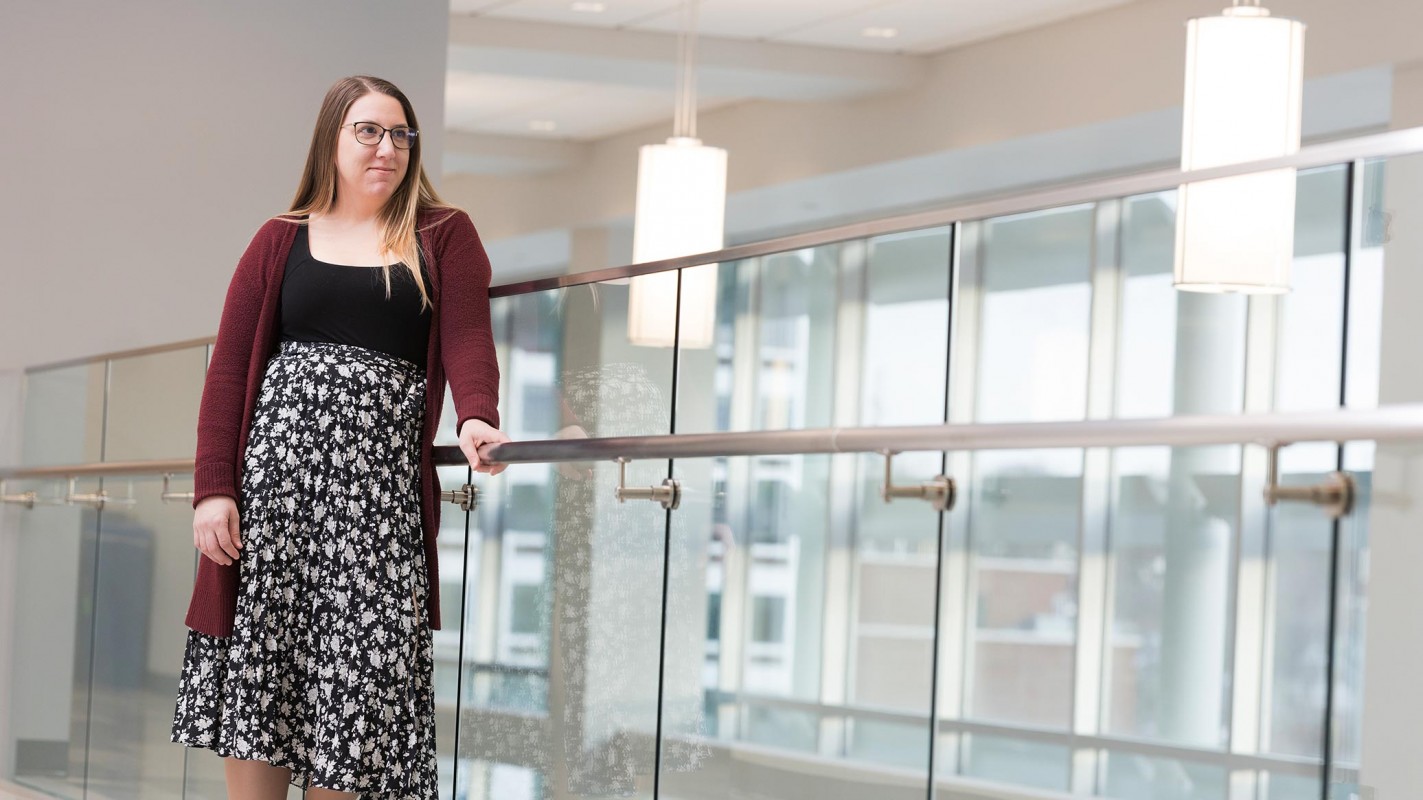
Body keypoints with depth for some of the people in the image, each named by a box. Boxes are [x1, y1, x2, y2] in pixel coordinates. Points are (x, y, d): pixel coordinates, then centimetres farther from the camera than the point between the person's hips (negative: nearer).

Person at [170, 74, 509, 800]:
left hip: (382, 481, 0)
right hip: (276, 469, 1)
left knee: (350, 684, -3)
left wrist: (475, 418, -24)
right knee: (257, 667, -2)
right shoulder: (282, 241, 12)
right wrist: (213, 488, -4)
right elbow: (229, 368, 7)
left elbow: (466, 341, -3)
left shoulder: (444, 237, 11)